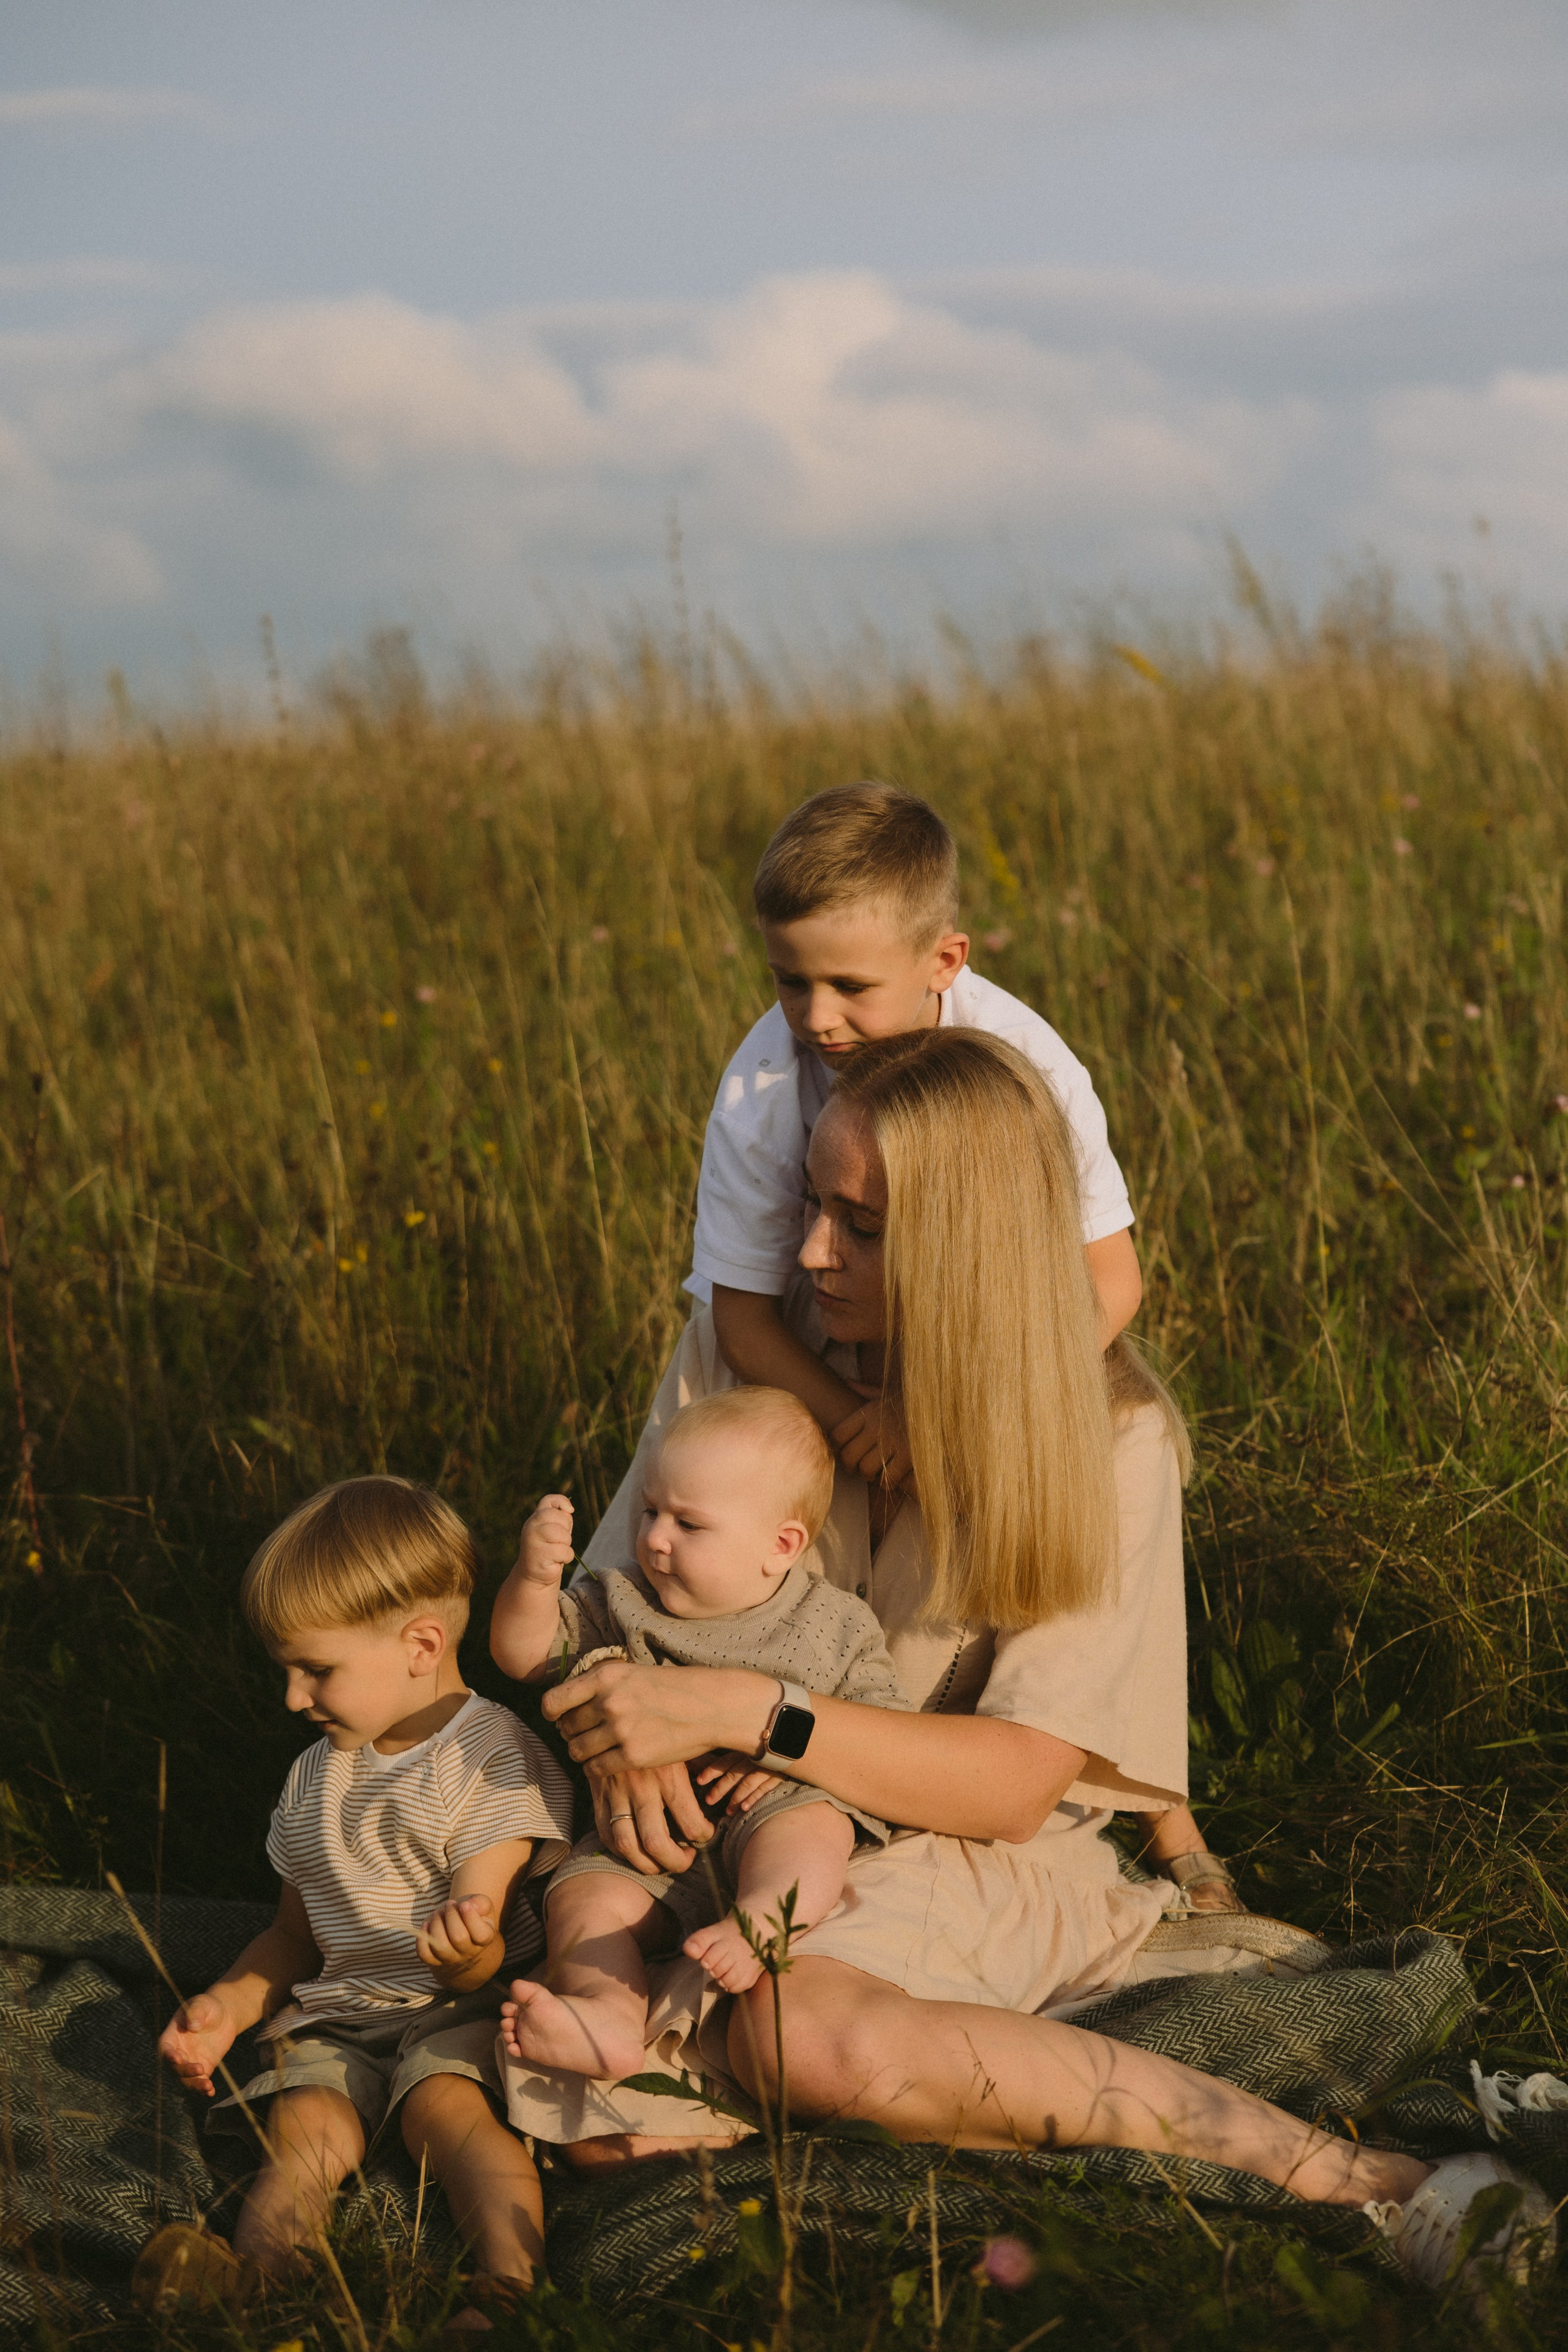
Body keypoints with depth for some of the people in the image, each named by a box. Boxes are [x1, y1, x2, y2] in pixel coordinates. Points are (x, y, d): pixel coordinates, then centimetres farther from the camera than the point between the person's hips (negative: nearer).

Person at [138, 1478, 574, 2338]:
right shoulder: (315, 1778, 16)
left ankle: (511, 2280, -52)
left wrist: (469, 1950, -35)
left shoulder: (496, 1760, -5)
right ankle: (255, 2274, -51)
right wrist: (226, 2007, 8)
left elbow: (480, 1962, -10)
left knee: (445, 2104, -34)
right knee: (306, 2123, -25)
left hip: (456, 2007, -4)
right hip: (336, 2010, 4)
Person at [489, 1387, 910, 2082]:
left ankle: (759, 1923, -57)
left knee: (804, 1826, -35)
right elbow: (524, 1653, 7)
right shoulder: (620, 1603, 10)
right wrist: (534, 1577, -13)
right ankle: (608, 2013, -46)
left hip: (770, 1811, -2)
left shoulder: (833, 1626, 3)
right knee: (581, 1895, -25)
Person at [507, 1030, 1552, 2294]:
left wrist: (741, 1708, -26)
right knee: (580, 2093, -28)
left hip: (977, 1859, -4)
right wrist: (626, 1731, -17)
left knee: (800, 2031, -39)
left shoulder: (1104, 1438, -11)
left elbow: (1015, 1785, -14)